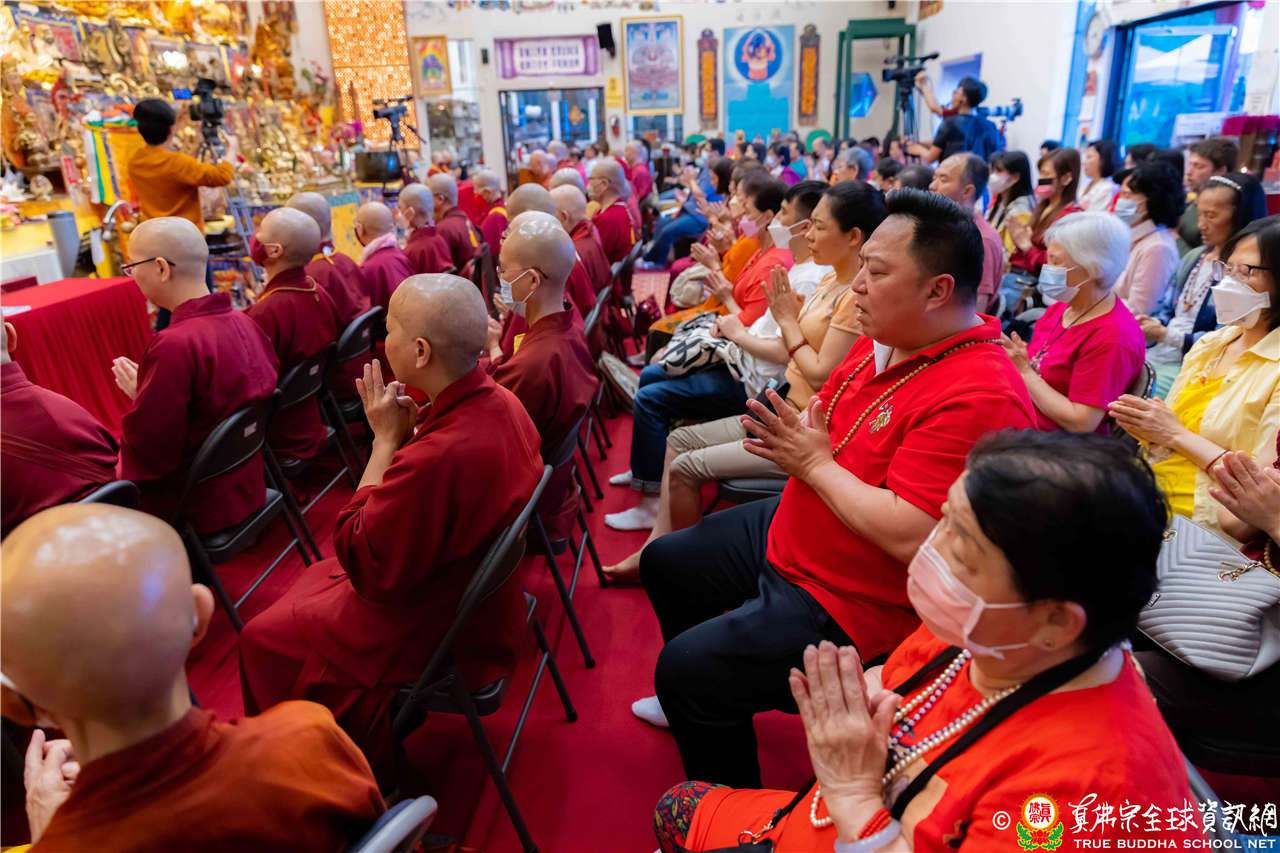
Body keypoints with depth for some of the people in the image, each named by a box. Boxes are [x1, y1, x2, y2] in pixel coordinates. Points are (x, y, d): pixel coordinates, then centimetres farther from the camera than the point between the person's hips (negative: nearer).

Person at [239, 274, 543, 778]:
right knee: (317, 577, 27)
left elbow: (362, 562, -23)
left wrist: (386, 437, -22)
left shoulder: (437, 459, -39)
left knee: (263, 640, 11)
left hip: (437, 636, -9)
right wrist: (407, 429, -10)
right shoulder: (501, 404, -9)